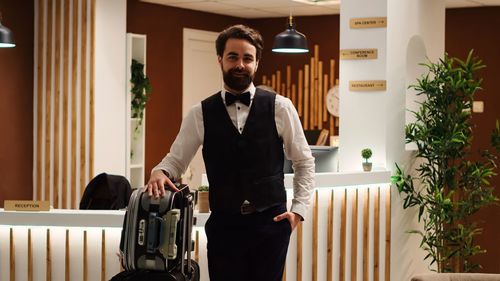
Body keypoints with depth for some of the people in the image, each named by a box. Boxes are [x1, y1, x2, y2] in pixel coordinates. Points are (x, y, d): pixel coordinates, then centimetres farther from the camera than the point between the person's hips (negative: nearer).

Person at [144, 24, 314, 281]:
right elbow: (176, 160, 8)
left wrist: (298, 209, 0)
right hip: (223, 225, 0)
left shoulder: (280, 108, 1)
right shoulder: (200, 114, 3)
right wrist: (160, 172, -14)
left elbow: (304, 163, 9)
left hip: (271, 223, 0)